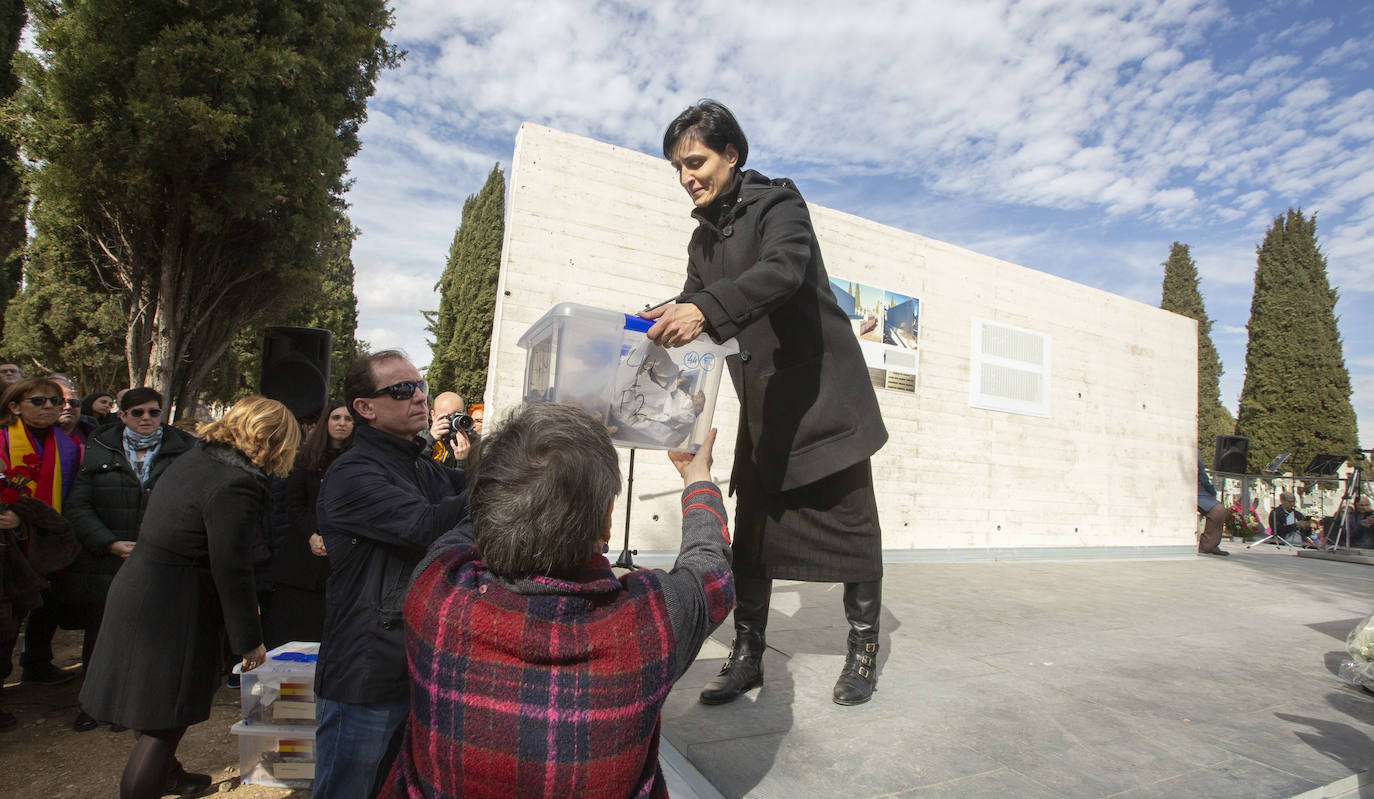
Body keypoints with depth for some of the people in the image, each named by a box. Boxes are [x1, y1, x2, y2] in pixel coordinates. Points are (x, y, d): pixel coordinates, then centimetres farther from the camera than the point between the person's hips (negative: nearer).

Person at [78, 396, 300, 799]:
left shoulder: (195, 457, 5)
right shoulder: (237, 485, -24)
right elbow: (230, 567, -21)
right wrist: (249, 640, -11)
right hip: (172, 609, -10)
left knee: (159, 710, 27)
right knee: (167, 717, 4)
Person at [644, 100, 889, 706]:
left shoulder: (777, 203, -8)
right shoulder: (704, 238, 14)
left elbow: (784, 268, -28)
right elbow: (692, 308, 9)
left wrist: (705, 309, -43)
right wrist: (656, 325, -12)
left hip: (823, 390, -6)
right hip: (763, 404, 6)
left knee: (848, 519, 3)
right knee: (752, 527, 5)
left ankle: (863, 649, 19)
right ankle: (747, 655, 16)